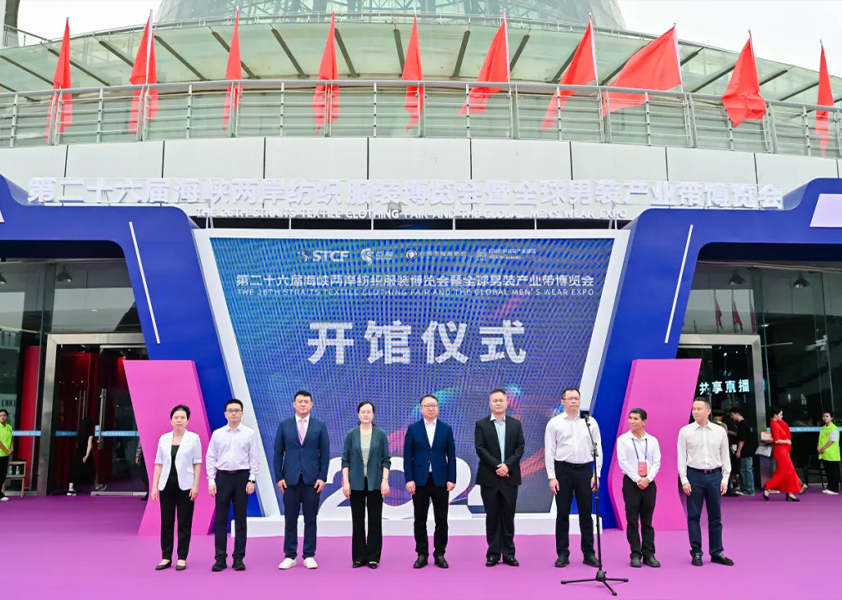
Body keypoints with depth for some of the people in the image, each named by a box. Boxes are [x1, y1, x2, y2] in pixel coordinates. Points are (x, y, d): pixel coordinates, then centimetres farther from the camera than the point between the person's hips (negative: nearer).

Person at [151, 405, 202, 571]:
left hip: (185, 485, -3)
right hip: (167, 484, 3)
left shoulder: (194, 438, -2)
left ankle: (182, 558, 10)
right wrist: (154, 486, 2)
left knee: (184, 523, 2)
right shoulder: (163, 438, 6)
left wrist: (195, 485, -9)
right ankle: (166, 557, 16)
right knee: (166, 522, 7)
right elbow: (158, 464, 7)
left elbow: (197, 463, -2)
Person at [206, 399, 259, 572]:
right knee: (221, 519, 3)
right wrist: (211, 481, -3)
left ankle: (239, 558, 13)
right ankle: (220, 558, 11)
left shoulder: (249, 433, 0)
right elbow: (210, 458, 4)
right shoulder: (217, 434, 4)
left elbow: (254, 459, -1)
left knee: (240, 519, 5)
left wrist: (252, 480, -8)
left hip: (242, 476, -1)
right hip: (222, 477, 1)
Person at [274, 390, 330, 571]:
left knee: (310, 519, 4)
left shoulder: (320, 425, 2)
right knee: (290, 519, 5)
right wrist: (278, 477, -3)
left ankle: (309, 556, 13)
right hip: (290, 479, 0)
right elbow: (278, 453, 4)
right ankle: (290, 556, 14)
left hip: (312, 479, 0)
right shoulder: (284, 425, 3)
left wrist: (322, 477, -6)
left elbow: (325, 453, 1)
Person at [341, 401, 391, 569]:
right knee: (357, 519, 6)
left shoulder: (381, 434, 0)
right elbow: (345, 460, 1)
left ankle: (373, 557, 12)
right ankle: (358, 557, 16)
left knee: (375, 519, 3)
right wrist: (346, 482, -6)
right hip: (356, 482, 0)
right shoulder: (351, 434, 1)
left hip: (375, 482, 0)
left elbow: (386, 459, 0)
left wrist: (385, 481, -8)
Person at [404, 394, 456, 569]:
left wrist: (451, 479, -4)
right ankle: (422, 554, 16)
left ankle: (439, 554, 16)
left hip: (440, 480, 1)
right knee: (420, 520, 6)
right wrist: (409, 479, -8)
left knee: (441, 520, 5)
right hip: (420, 480, 0)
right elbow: (408, 456, 0)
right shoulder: (413, 428, 1)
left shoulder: (446, 429, 4)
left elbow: (451, 456, 3)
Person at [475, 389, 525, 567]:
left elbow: (520, 448, 1)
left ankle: (508, 553, 13)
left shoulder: (516, 424, 8)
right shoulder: (481, 424, 2)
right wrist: (497, 466, -15)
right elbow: (480, 449, -6)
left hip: (510, 477, 2)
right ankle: (493, 553, 11)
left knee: (508, 516, 6)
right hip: (489, 477, -1)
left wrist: (507, 465, -13)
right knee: (492, 517, 4)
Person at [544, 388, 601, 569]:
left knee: (586, 513, 6)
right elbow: (549, 451, -1)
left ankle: (589, 553, 16)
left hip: (584, 470, 1)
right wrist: (552, 477, -7)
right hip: (563, 470, -1)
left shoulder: (591, 422, 4)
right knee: (562, 514, 4)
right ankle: (562, 554, 12)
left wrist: (597, 474, -1)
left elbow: (598, 449, 5)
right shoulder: (554, 423, 0)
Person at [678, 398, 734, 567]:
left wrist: (725, 479, 1)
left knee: (715, 516, 9)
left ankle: (717, 553, 19)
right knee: (694, 516, 3)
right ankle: (696, 553, 11)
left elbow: (725, 456, 7)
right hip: (694, 475, -2)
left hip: (715, 475, 2)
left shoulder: (720, 431, 3)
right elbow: (681, 457, -2)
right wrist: (684, 480, -7)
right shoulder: (685, 431, -2)